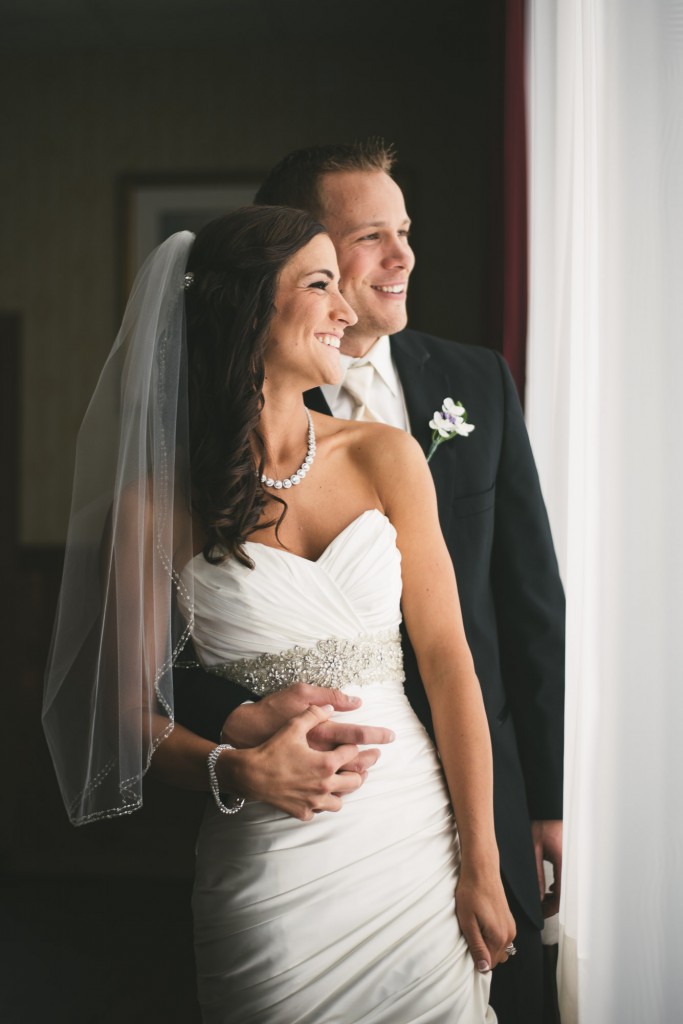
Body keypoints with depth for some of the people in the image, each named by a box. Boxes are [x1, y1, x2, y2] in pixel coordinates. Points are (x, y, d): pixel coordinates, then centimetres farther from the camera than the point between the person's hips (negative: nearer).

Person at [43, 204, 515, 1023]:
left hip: (417, 830, 3)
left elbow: (446, 658, -1)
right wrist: (237, 771, -21)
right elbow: (130, 713, -2)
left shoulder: (383, 456, 0)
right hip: (272, 871, -2)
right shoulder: (160, 502, -7)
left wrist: (481, 869, -3)